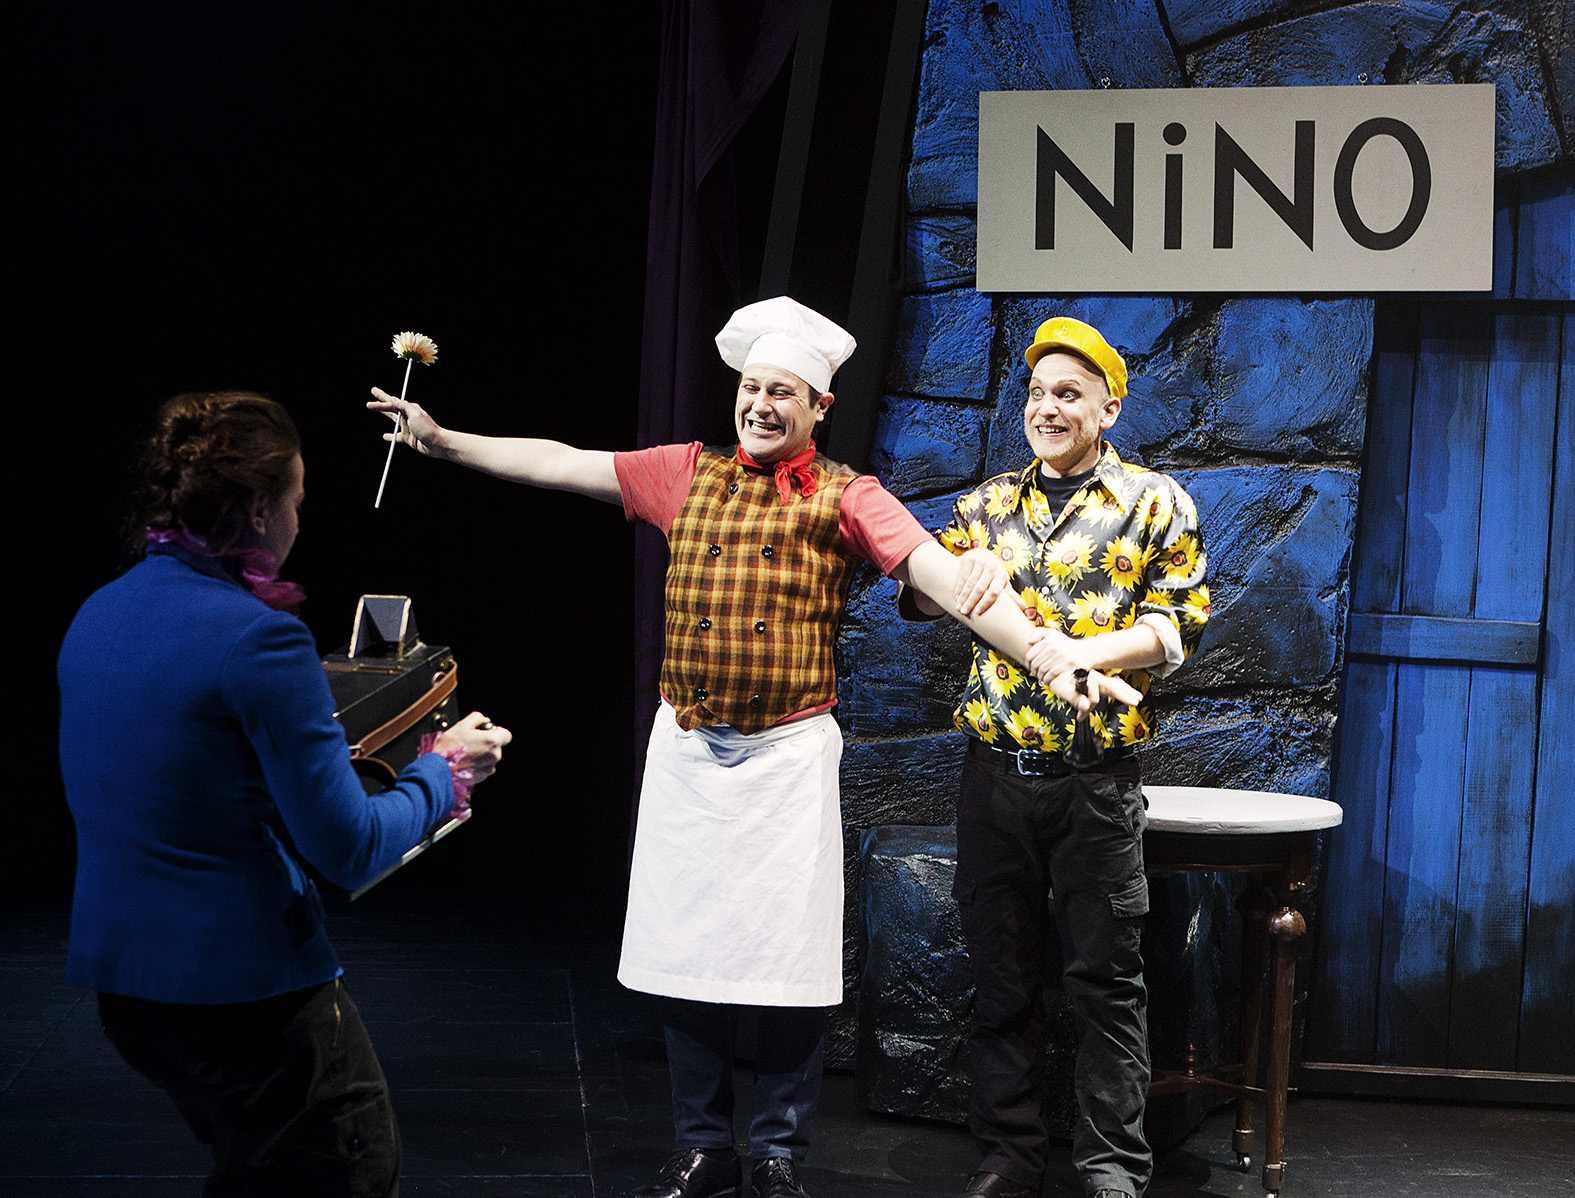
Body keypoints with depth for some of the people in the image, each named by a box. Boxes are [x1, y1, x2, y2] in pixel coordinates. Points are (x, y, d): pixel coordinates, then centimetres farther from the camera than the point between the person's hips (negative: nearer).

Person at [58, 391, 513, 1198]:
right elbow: (351, 851, -16)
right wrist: (444, 772, 1)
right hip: (244, 993, -8)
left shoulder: (97, 615, 6)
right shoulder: (258, 639, -19)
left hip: (117, 979, 9)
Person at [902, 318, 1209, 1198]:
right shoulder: (989, 504, 12)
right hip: (996, 771, 3)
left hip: (1096, 781, -3)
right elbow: (920, 596, 6)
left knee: (1106, 977, 1)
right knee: (1003, 976, 9)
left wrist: (1087, 651, -19)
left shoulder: (1155, 502, 3)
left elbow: (1182, 622, -3)